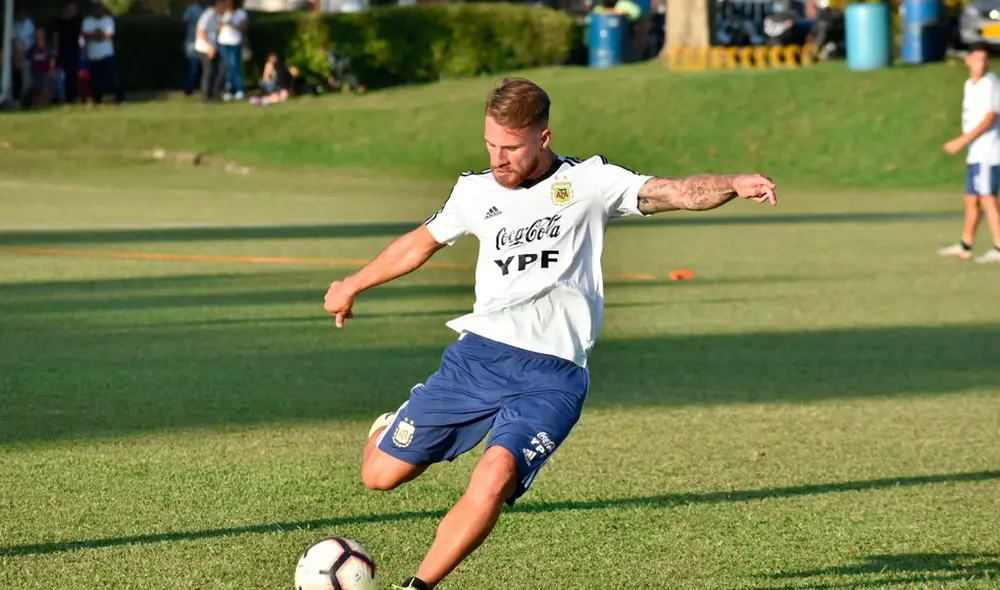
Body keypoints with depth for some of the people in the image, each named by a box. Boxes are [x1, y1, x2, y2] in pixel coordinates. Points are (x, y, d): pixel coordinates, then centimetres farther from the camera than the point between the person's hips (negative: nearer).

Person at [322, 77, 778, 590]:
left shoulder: (588, 182, 1)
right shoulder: (475, 191, 11)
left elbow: (677, 192, -10)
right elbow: (422, 242, 29)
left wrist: (734, 185, -30)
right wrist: (352, 285, 40)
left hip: (552, 375, -3)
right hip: (478, 355, 3)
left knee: (495, 475, -27)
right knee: (380, 474, 2)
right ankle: (391, 428, 39)